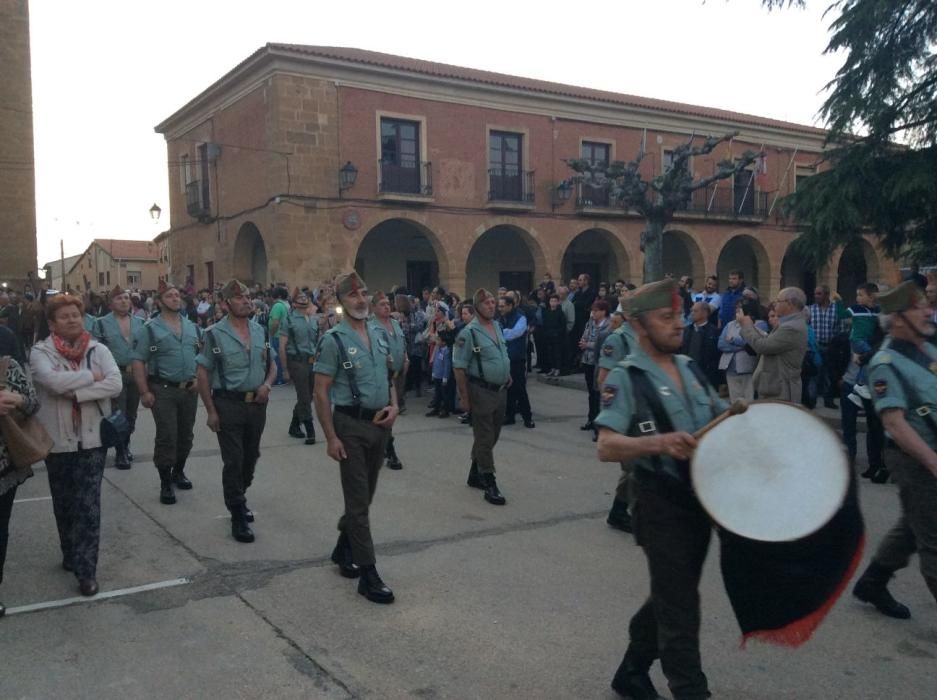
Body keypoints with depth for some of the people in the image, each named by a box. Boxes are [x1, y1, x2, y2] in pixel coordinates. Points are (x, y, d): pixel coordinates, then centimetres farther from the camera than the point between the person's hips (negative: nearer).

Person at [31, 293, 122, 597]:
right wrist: (91, 376, -14)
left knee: (88, 505, -2)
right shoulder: (41, 352, -4)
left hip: (92, 438, 0)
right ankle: (71, 555, 36)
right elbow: (53, 381, -23)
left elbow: (115, 384, -13)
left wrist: (75, 393, -20)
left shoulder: (98, 349, 1)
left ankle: (86, 570, 3)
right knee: (64, 504, 16)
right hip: (58, 440, 0)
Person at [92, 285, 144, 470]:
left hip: (136, 373, 4)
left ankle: (125, 445, 30)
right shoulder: (101, 323, -3)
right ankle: (120, 452, 5)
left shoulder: (139, 323, 10)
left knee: (131, 414, 13)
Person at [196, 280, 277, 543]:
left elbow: (271, 364, 16)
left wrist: (267, 384, -6)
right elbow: (203, 374, -6)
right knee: (233, 461, -1)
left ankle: (238, 500, 38)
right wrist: (211, 411, -10)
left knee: (251, 457, 16)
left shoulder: (260, 330, 7)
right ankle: (238, 517, 9)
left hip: (257, 404, 5)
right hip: (228, 404, -5)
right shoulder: (215, 334, -8)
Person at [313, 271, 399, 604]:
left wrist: (394, 405, -1)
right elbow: (321, 392, -12)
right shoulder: (334, 340, -11)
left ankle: (343, 549, 38)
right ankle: (368, 573, 5)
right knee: (358, 501, -1)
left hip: (380, 424, 6)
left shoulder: (380, 334, 7)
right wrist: (331, 438, -16)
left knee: (365, 495, 17)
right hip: (351, 425, -6)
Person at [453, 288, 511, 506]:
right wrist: (464, 397, -15)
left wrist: (507, 375, 12)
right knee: (484, 439, -1)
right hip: (481, 391, -8)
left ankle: (475, 475, 31)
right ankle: (489, 484, 5)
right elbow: (459, 367, -14)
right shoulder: (469, 332, -15)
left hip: (500, 391, 8)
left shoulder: (497, 326, 9)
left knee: (491, 437, 16)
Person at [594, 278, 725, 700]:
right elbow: (606, 447, -22)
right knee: (680, 607, -1)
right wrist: (659, 443, -36)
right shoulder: (626, 378, -13)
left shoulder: (690, 368, 9)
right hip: (662, 504, -8)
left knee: (670, 597, 20)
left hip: (701, 499, 8)